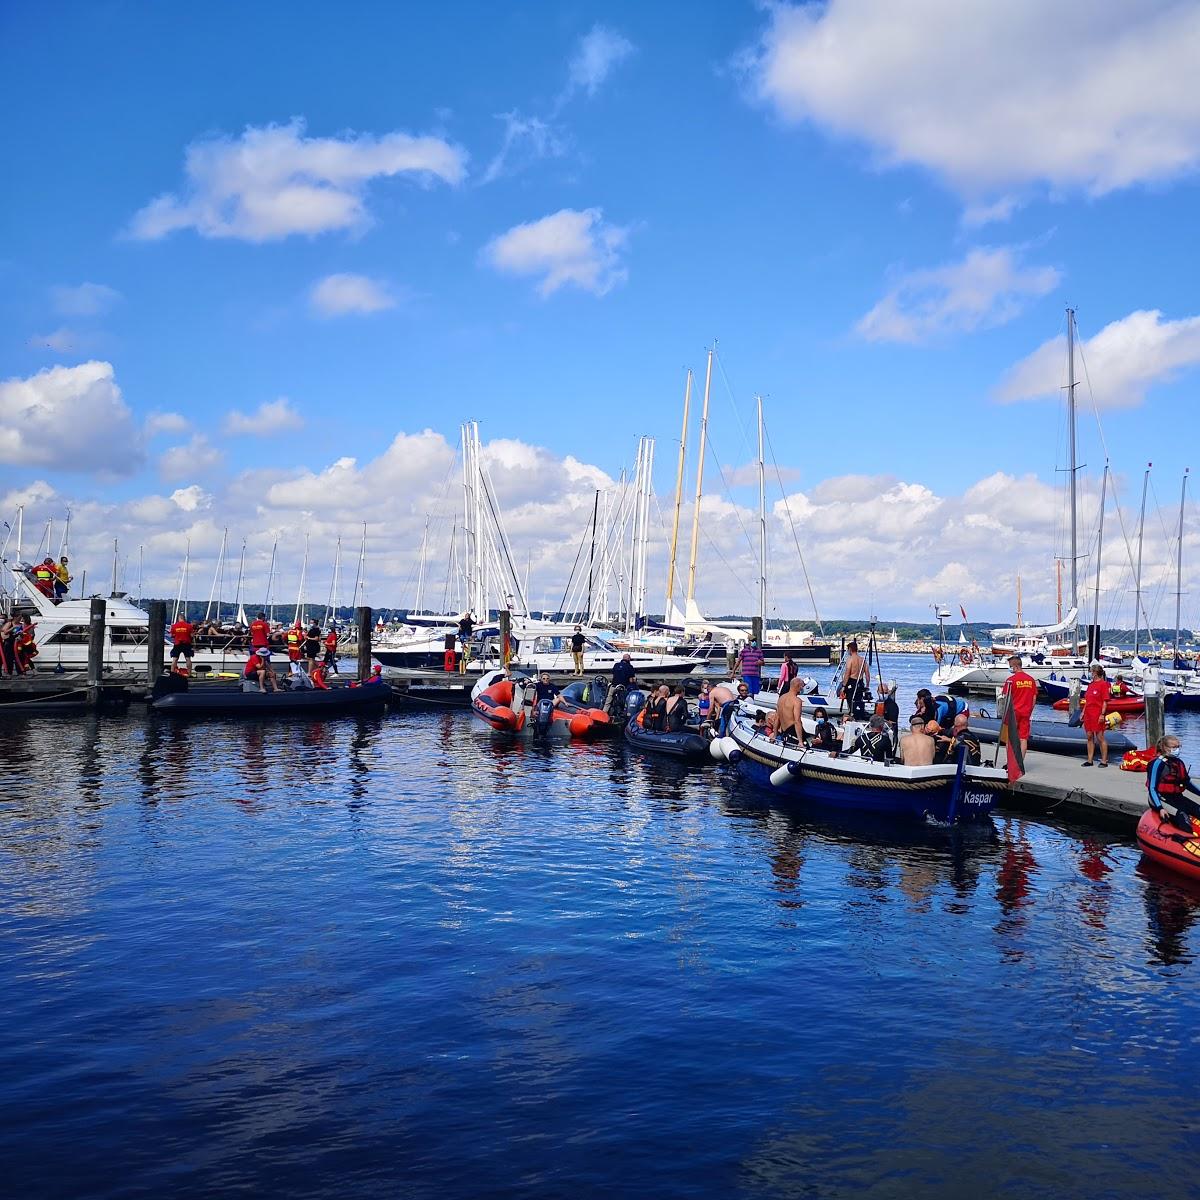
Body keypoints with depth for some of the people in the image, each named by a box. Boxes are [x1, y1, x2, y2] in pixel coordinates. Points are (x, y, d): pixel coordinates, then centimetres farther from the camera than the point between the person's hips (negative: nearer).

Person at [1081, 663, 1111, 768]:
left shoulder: (1103, 684, -7)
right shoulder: (1091, 684, 16)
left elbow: (1105, 701, -11)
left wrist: (1102, 714, -17)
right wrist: (1083, 712, 16)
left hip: (1097, 715, -8)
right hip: (1088, 714, 8)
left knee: (1100, 737, -3)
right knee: (1089, 737, 9)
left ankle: (1104, 761, 2)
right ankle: (1089, 760, 13)